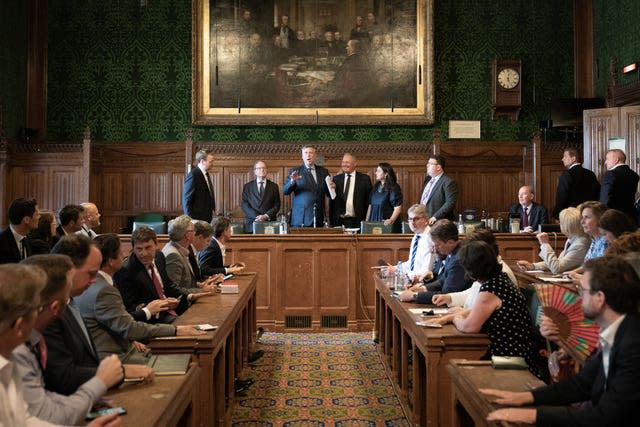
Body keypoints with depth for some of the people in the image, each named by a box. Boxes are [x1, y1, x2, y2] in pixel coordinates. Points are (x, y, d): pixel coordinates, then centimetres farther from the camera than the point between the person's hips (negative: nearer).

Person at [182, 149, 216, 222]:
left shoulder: (207, 174, 13)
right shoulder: (193, 175, -14)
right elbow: (186, 199, -14)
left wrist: (212, 210, 11)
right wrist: (190, 219, -14)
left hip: (207, 218, 8)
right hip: (197, 218, -8)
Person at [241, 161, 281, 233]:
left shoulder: (274, 186, 11)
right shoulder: (247, 186, 11)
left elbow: (277, 205, 5)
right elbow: (244, 205, 2)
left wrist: (266, 216, -11)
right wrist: (256, 217, -12)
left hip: (269, 223, 0)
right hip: (252, 224, 0)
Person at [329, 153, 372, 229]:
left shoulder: (364, 179, 3)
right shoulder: (336, 179, 11)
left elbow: (369, 200, 3)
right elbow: (332, 200, 12)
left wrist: (367, 220, -4)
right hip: (338, 221, 2)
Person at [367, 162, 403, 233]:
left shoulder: (394, 188, -7)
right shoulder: (376, 187, 13)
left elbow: (398, 208, -13)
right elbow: (370, 205, 15)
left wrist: (391, 220, -27)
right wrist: (367, 221, 8)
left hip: (386, 224, -6)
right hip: (374, 222, 6)